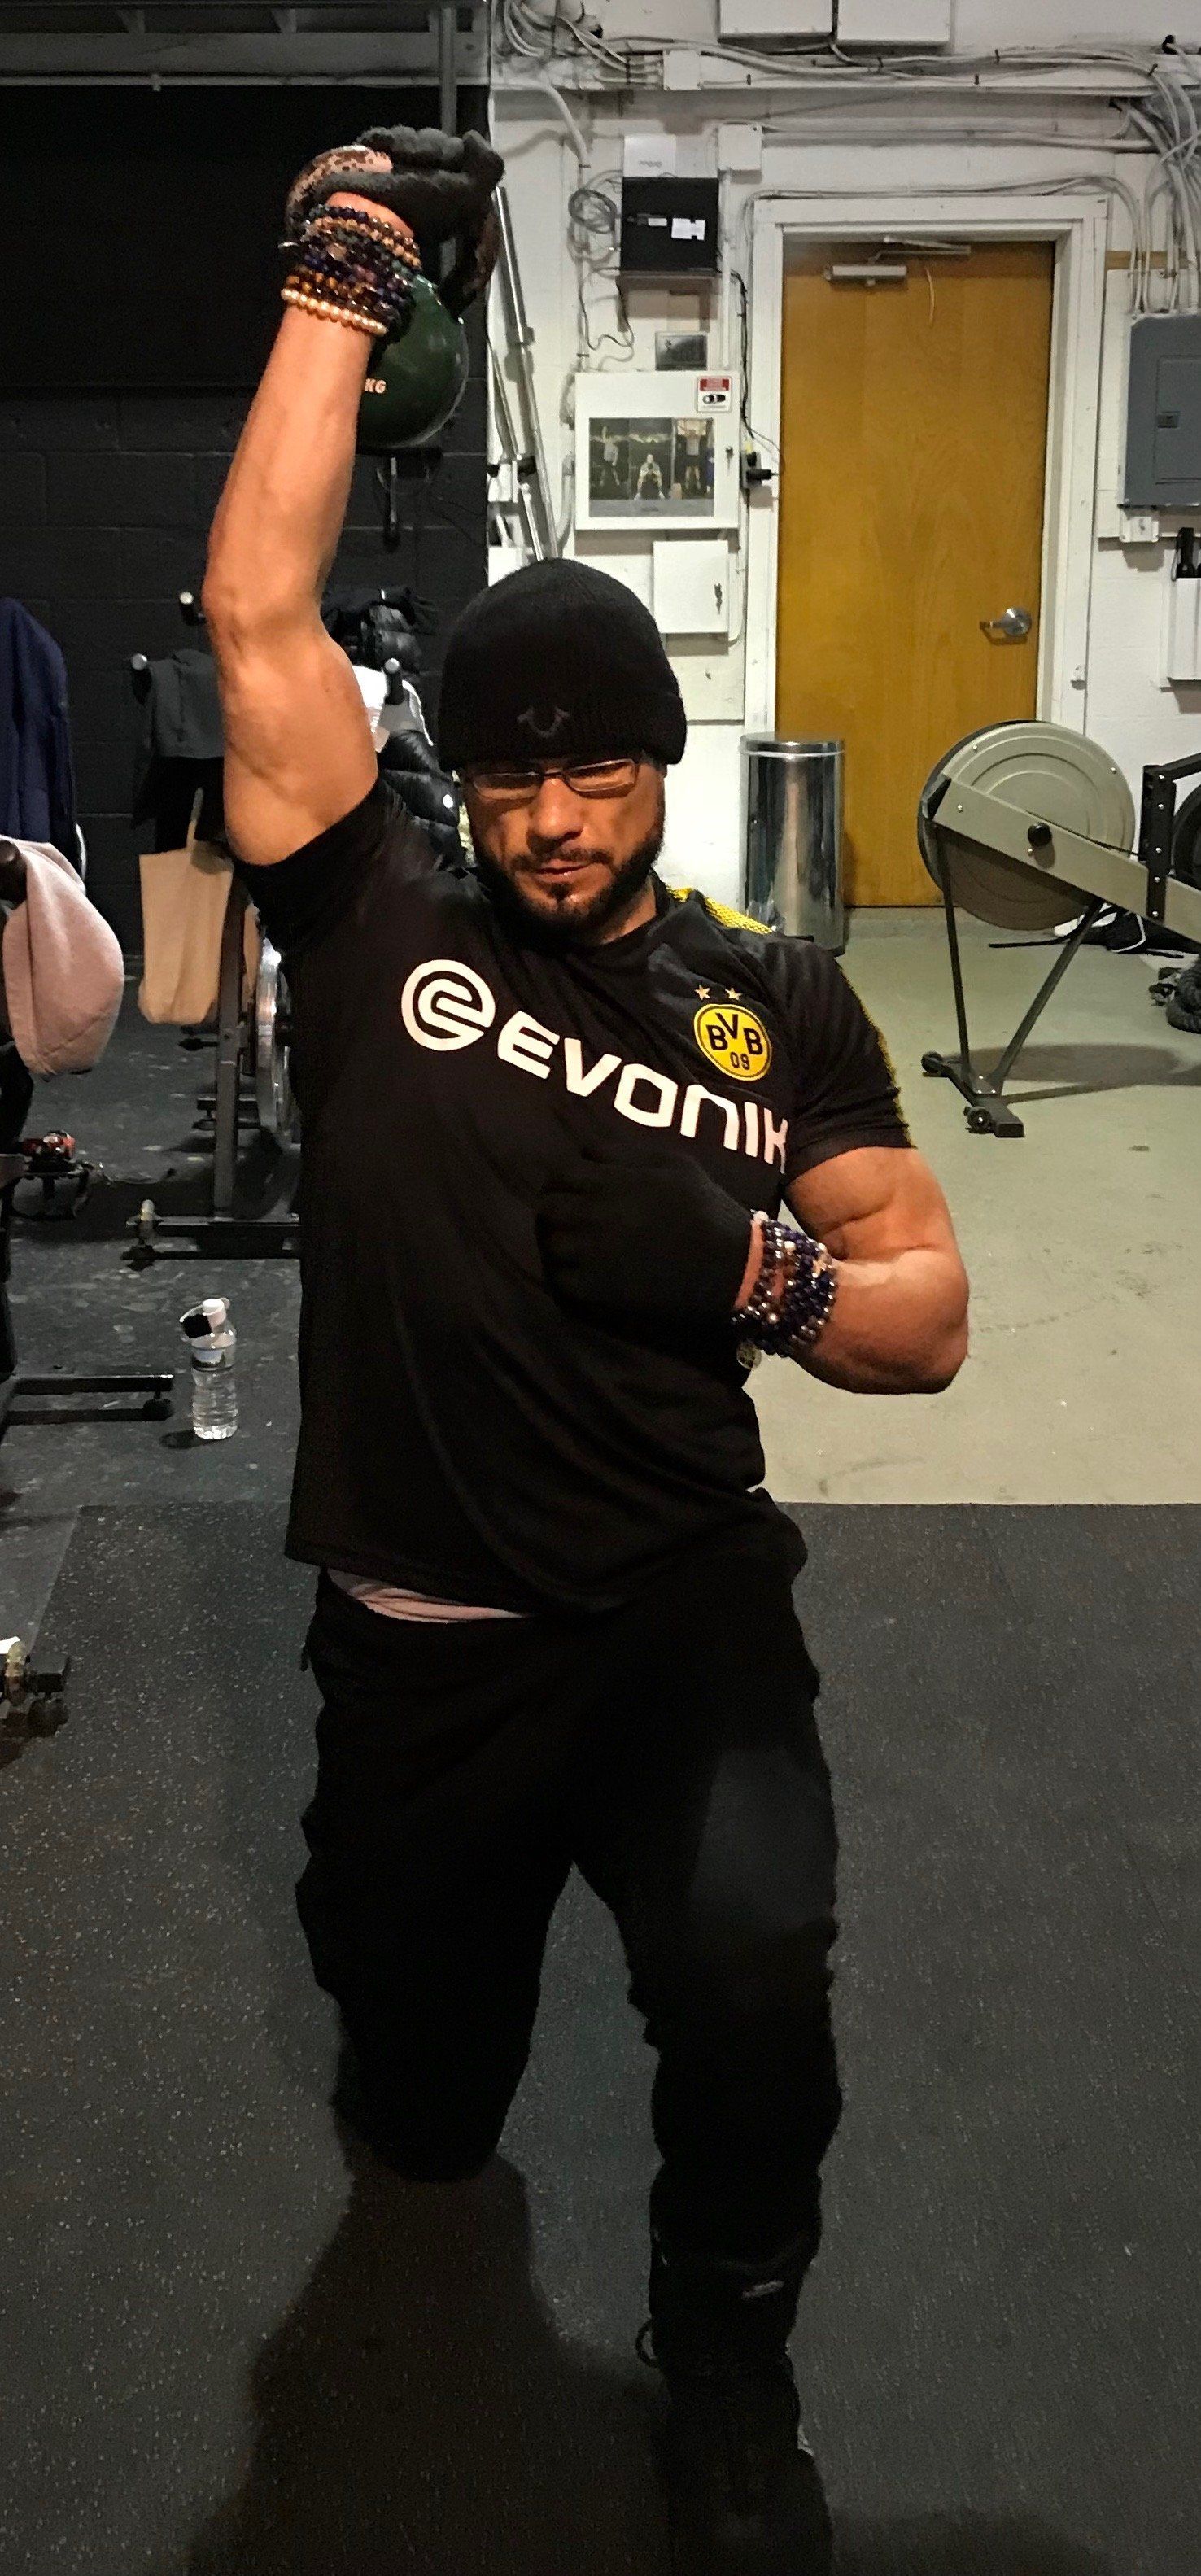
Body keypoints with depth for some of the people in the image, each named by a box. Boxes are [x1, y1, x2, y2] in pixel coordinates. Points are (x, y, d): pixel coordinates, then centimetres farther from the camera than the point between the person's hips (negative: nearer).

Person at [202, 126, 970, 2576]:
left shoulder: (779, 1003, 0)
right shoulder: (382, 929, -2)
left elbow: (930, 1316, 1)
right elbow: (260, 609, -10)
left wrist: (759, 1269, -19)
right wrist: (342, 282, -7)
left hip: (689, 1612, -1)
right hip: (418, 1638, 1)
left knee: (755, 1979, -30)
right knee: (419, 2115, 18)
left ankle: (727, 2351, 2)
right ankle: (468, 2004, 58)